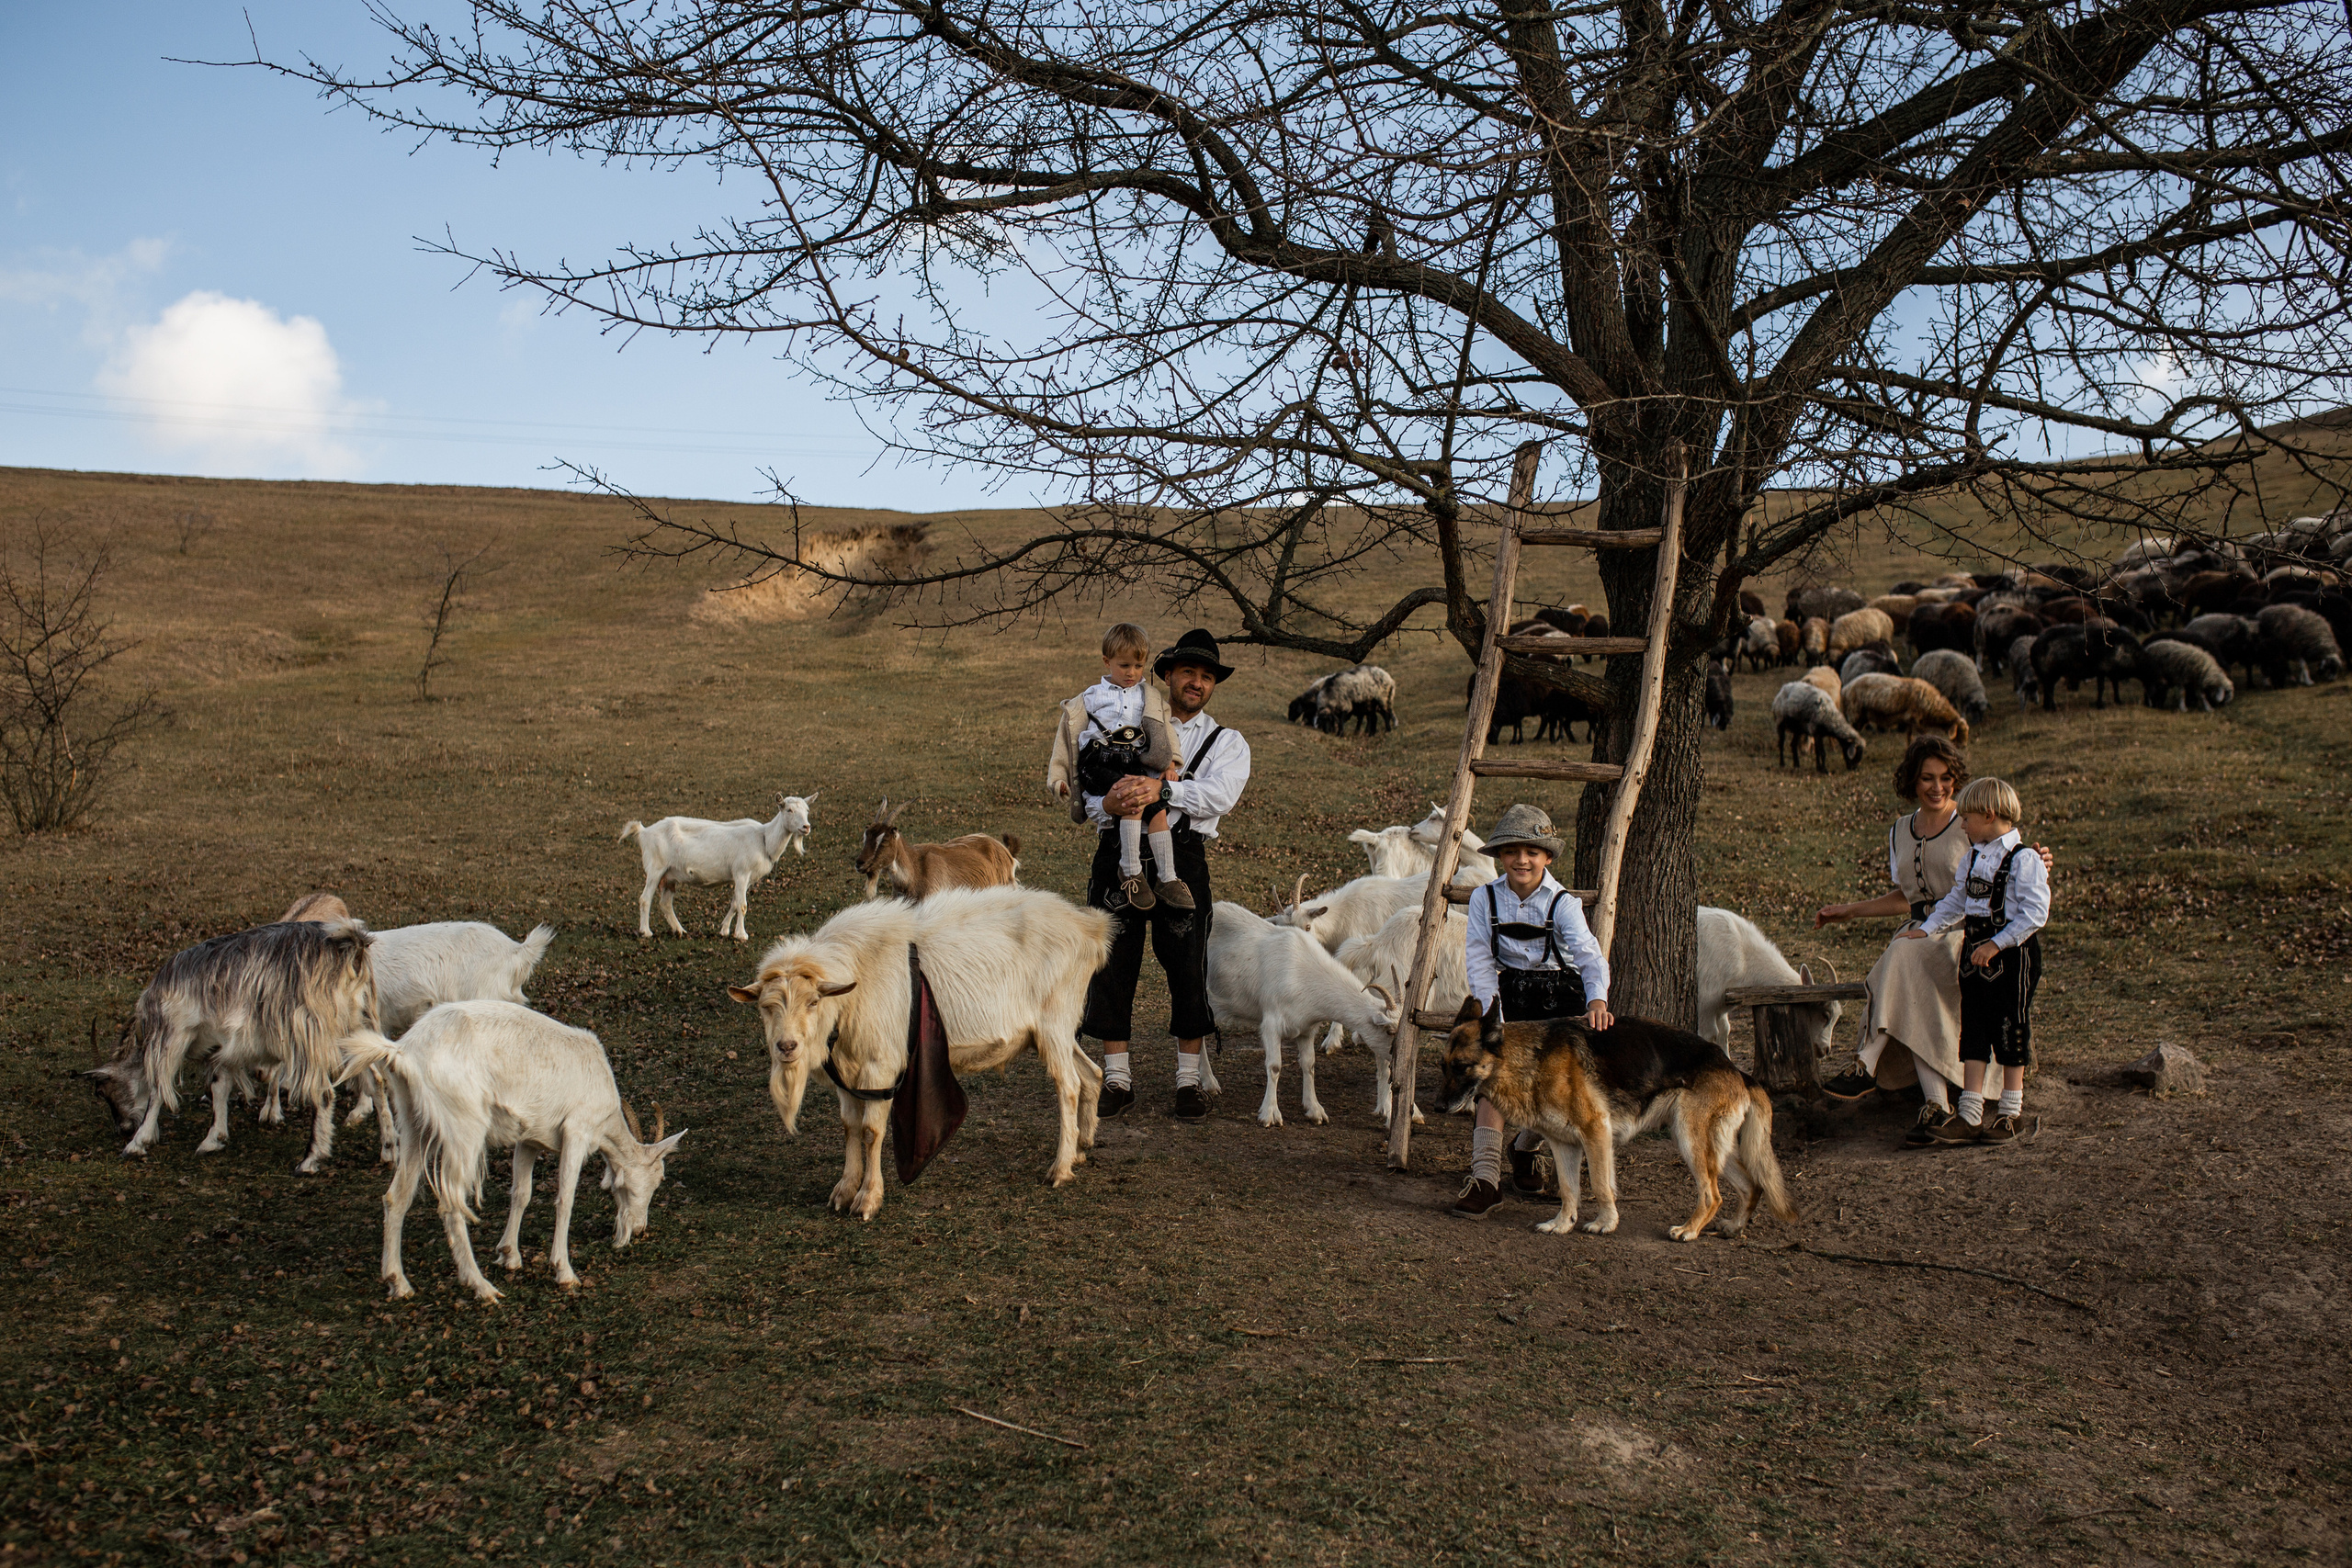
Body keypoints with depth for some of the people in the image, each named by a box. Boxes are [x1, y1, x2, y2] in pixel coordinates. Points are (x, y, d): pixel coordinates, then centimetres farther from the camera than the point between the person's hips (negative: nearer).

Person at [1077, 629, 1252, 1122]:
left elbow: (1221, 795, -7)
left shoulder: (1226, 742, 14)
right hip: (1118, 850, 1)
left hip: (1181, 856, -1)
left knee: (1188, 967, -1)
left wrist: (1164, 789, -22)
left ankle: (1189, 1080, 14)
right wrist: (1106, 804, -16)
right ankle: (1117, 1078, 13)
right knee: (1112, 964, 2)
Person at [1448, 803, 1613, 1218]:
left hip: (1561, 996, -1)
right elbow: (1480, 962, -7)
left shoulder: (1562, 903, -12)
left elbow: (1588, 952, -26)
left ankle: (1526, 1150, 26)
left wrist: (1597, 998, -46)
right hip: (1511, 993, 1)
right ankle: (1485, 1177, -21)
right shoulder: (1485, 899, -5)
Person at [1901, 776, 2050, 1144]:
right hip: (1975, 952, 7)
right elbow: (1957, 901, 21)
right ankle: (1969, 1115, 8)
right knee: (1973, 1032, 6)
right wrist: (1927, 929, 15)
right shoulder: (1973, 857, 11)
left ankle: (2011, 1114, 16)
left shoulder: (2024, 859, -13)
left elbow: (2034, 913, -18)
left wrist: (1996, 944, -21)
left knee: (2011, 1031, 4)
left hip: (2012, 953, -7)